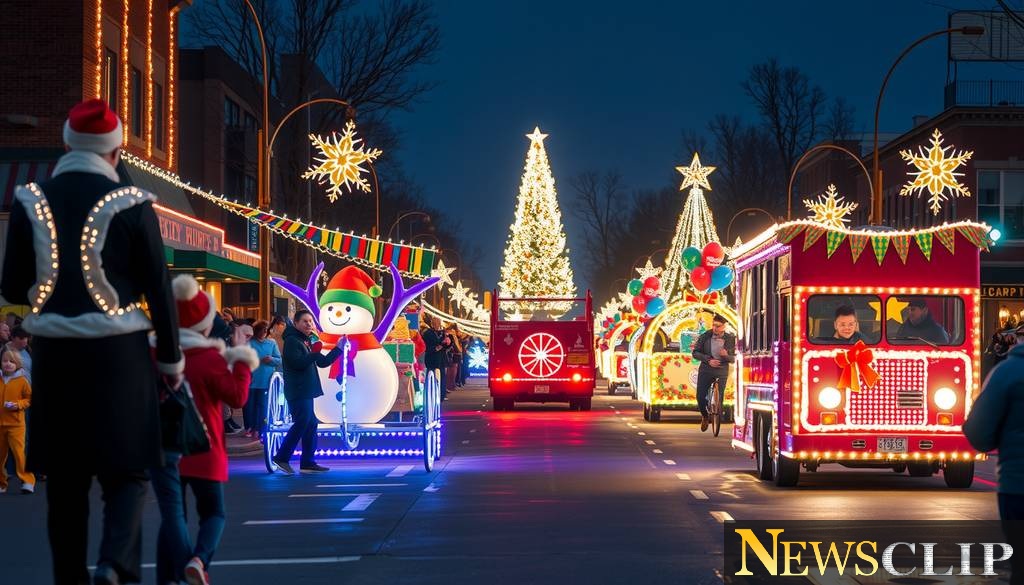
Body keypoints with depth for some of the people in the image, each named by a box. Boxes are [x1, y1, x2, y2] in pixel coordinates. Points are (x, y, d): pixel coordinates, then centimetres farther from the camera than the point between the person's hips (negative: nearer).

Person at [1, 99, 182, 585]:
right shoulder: (130, 204, -7)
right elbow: (158, 289, -4)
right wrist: (171, 358, 7)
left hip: (54, 354, 2)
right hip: (118, 354, -2)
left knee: (65, 478, 12)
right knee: (126, 471, 6)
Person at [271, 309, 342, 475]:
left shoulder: (307, 341, 19)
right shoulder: (292, 341, -10)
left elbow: (323, 362, 19)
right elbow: (298, 363, -23)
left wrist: (339, 348, 12)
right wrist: (315, 353, -25)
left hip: (306, 391, 10)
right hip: (297, 392, -10)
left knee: (311, 424, 9)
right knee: (302, 423, -13)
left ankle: (307, 463, 12)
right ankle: (281, 457, -8)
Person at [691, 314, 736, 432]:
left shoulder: (730, 339, -5)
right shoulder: (705, 336, -6)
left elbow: (734, 359, 0)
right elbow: (695, 353, -3)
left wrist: (726, 355, -23)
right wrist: (708, 360, -17)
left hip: (721, 373, 0)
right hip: (705, 371, 0)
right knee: (700, 397, -4)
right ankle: (704, 416, 24)